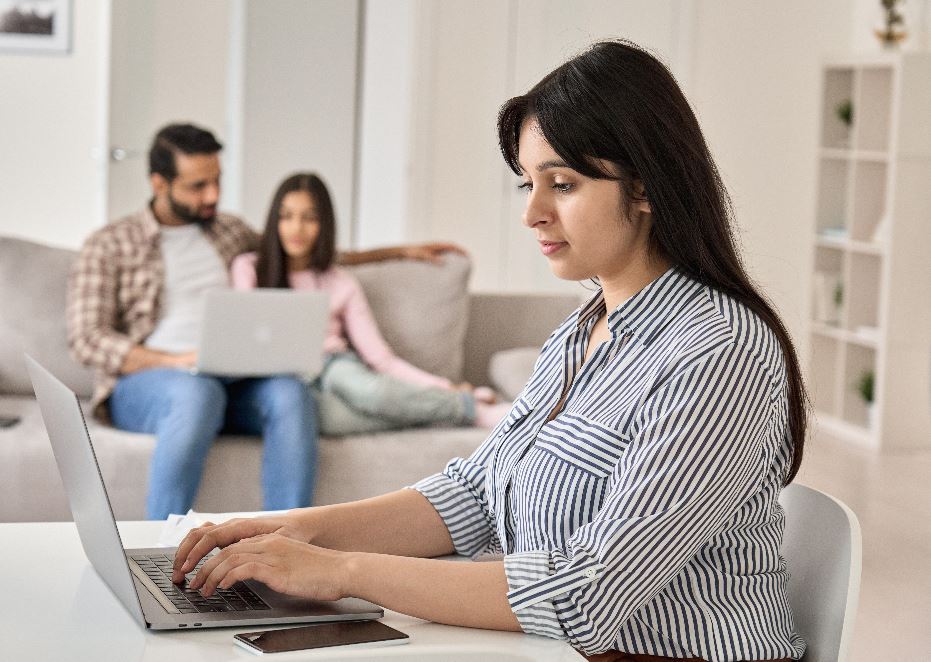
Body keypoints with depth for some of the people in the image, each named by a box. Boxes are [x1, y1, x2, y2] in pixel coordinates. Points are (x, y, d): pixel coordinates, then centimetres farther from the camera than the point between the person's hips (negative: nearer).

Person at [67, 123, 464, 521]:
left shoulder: (231, 232, 23)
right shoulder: (110, 245, 8)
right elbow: (86, 338, -3)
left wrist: (400, 252, 32)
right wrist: (174, 362, -18)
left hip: (230, 383, 4)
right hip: (142, 382, -4)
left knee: (289, 393, -31)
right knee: (198, 392, -40)